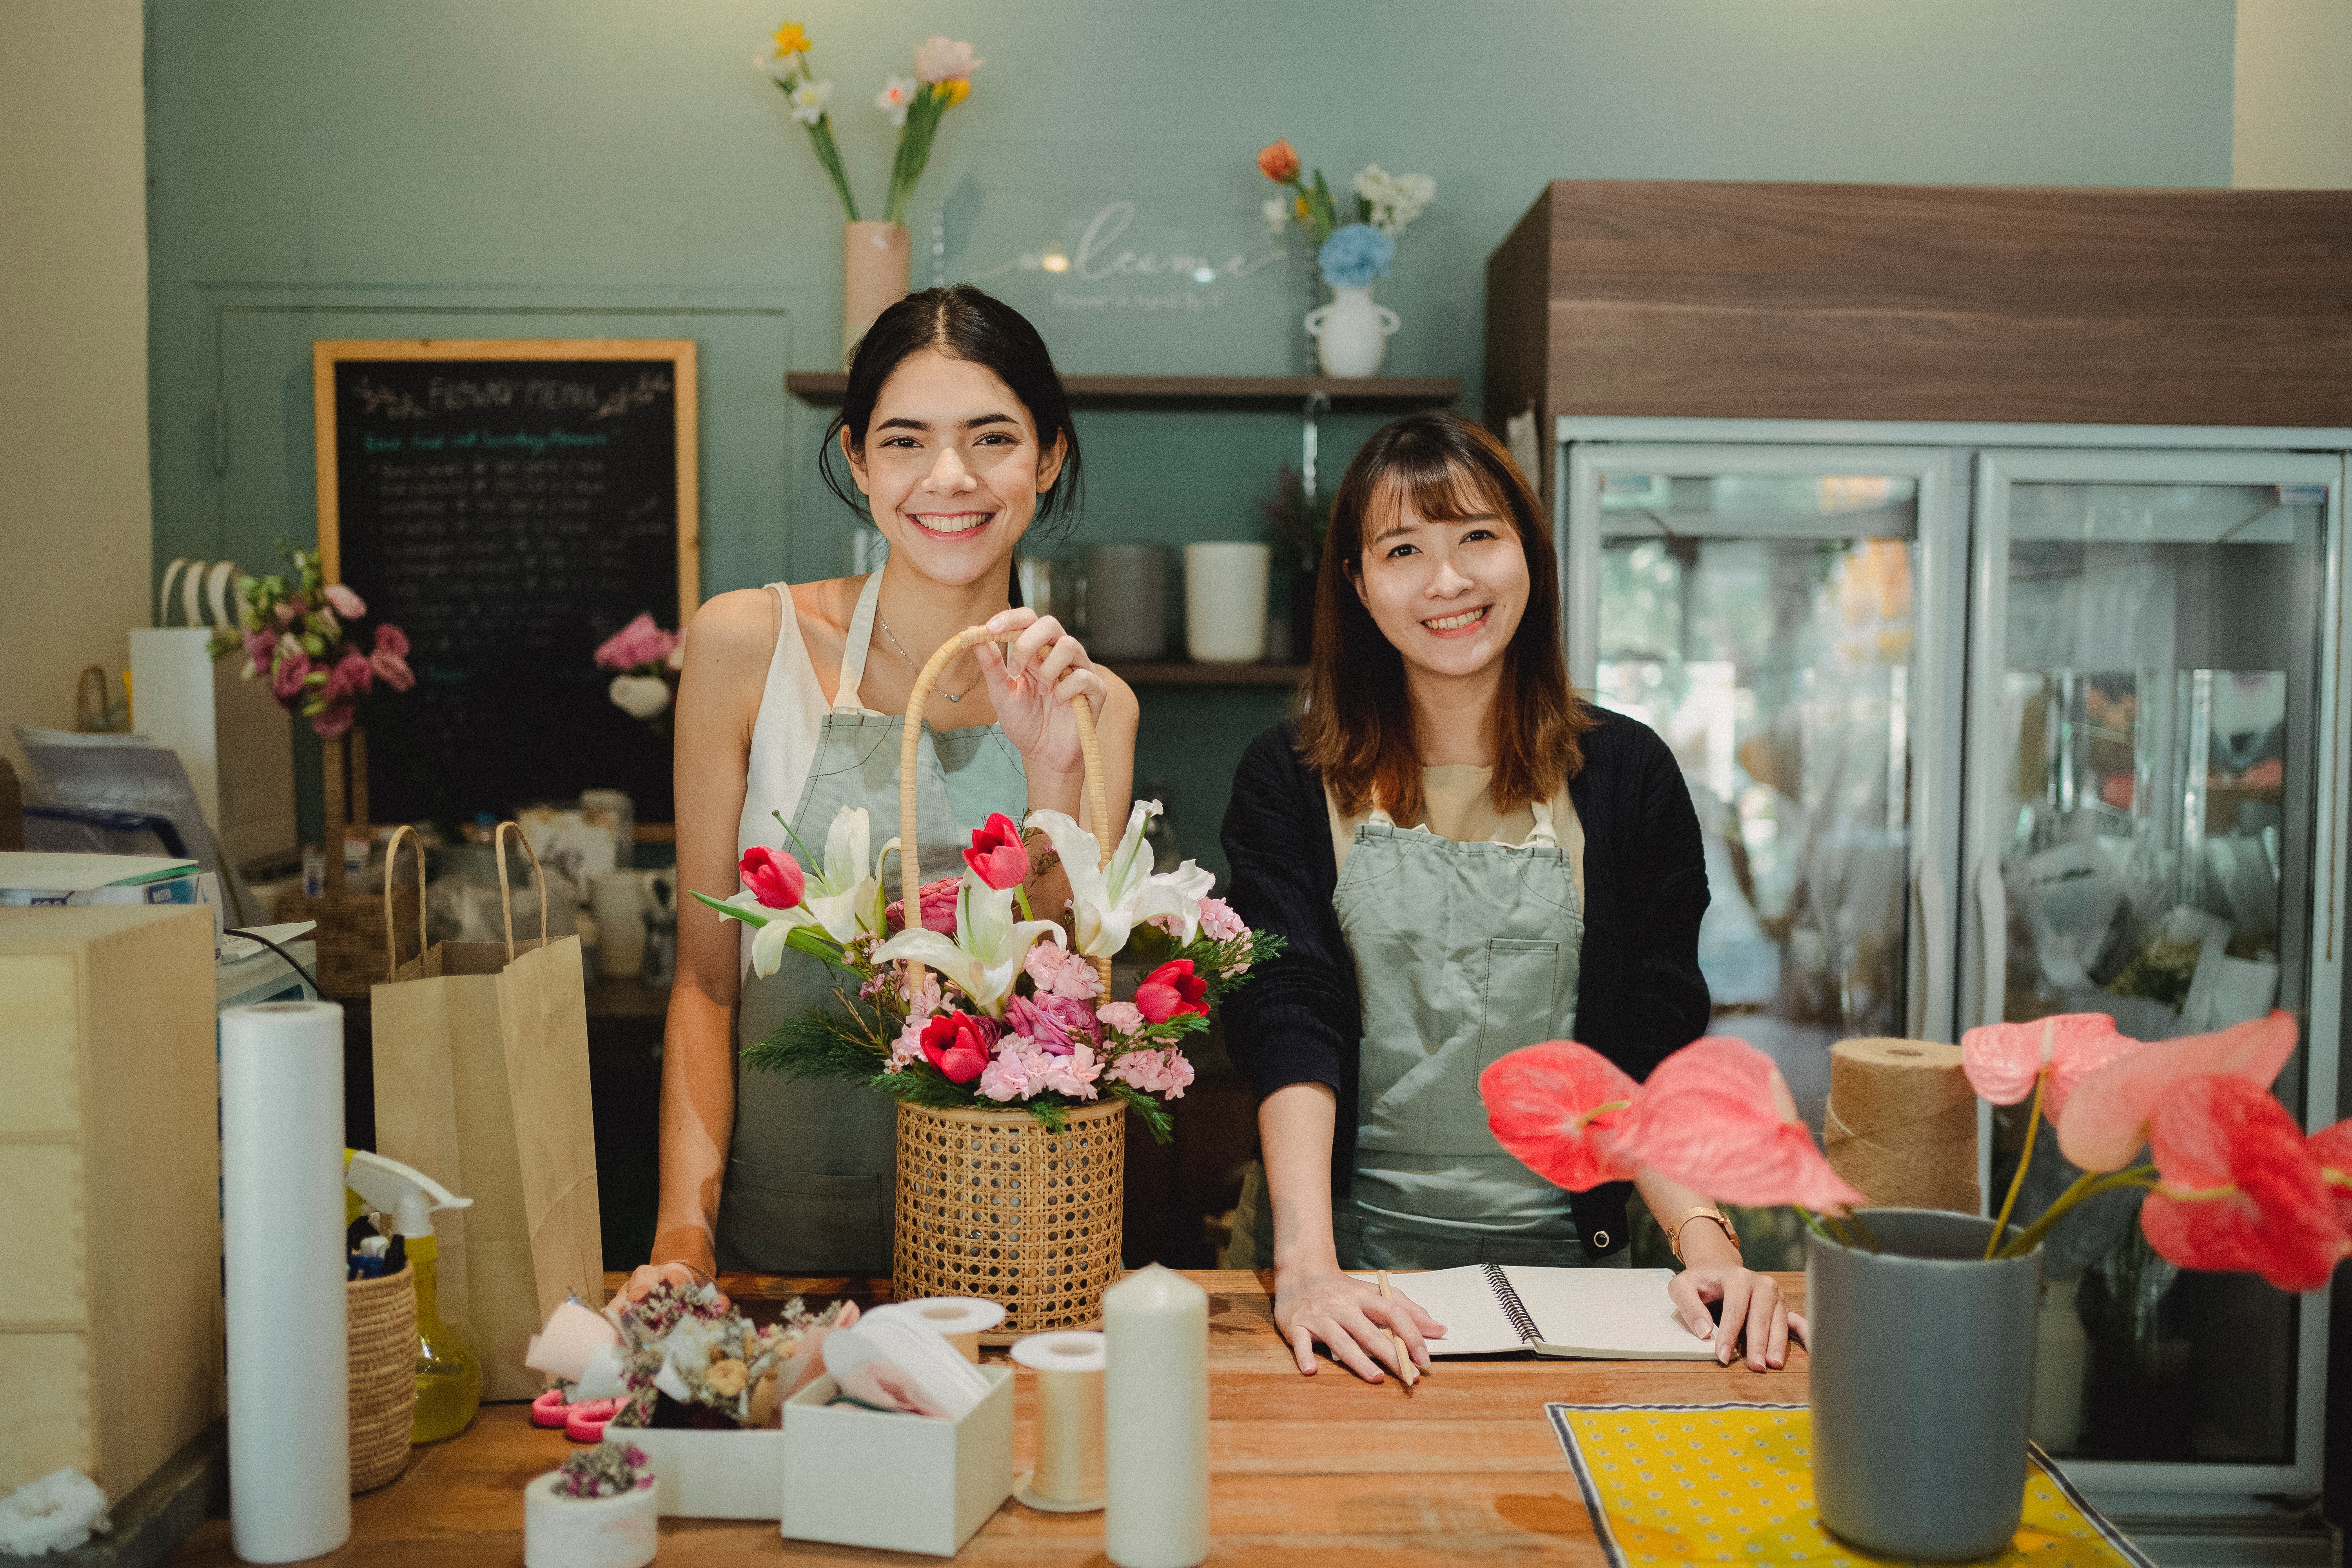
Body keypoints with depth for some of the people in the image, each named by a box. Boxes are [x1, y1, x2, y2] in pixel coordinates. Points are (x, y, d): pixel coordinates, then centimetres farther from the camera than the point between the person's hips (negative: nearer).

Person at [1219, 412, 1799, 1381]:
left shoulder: (1627, 775, 5)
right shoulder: (1290, 778, 2)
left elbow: (1653, 1048, 1)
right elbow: (1286, 1021, -9)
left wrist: (1706, 1239, -16)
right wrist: (1306, 1265, -23)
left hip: (1555, 1251, 1)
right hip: (1347, 1237, -1)